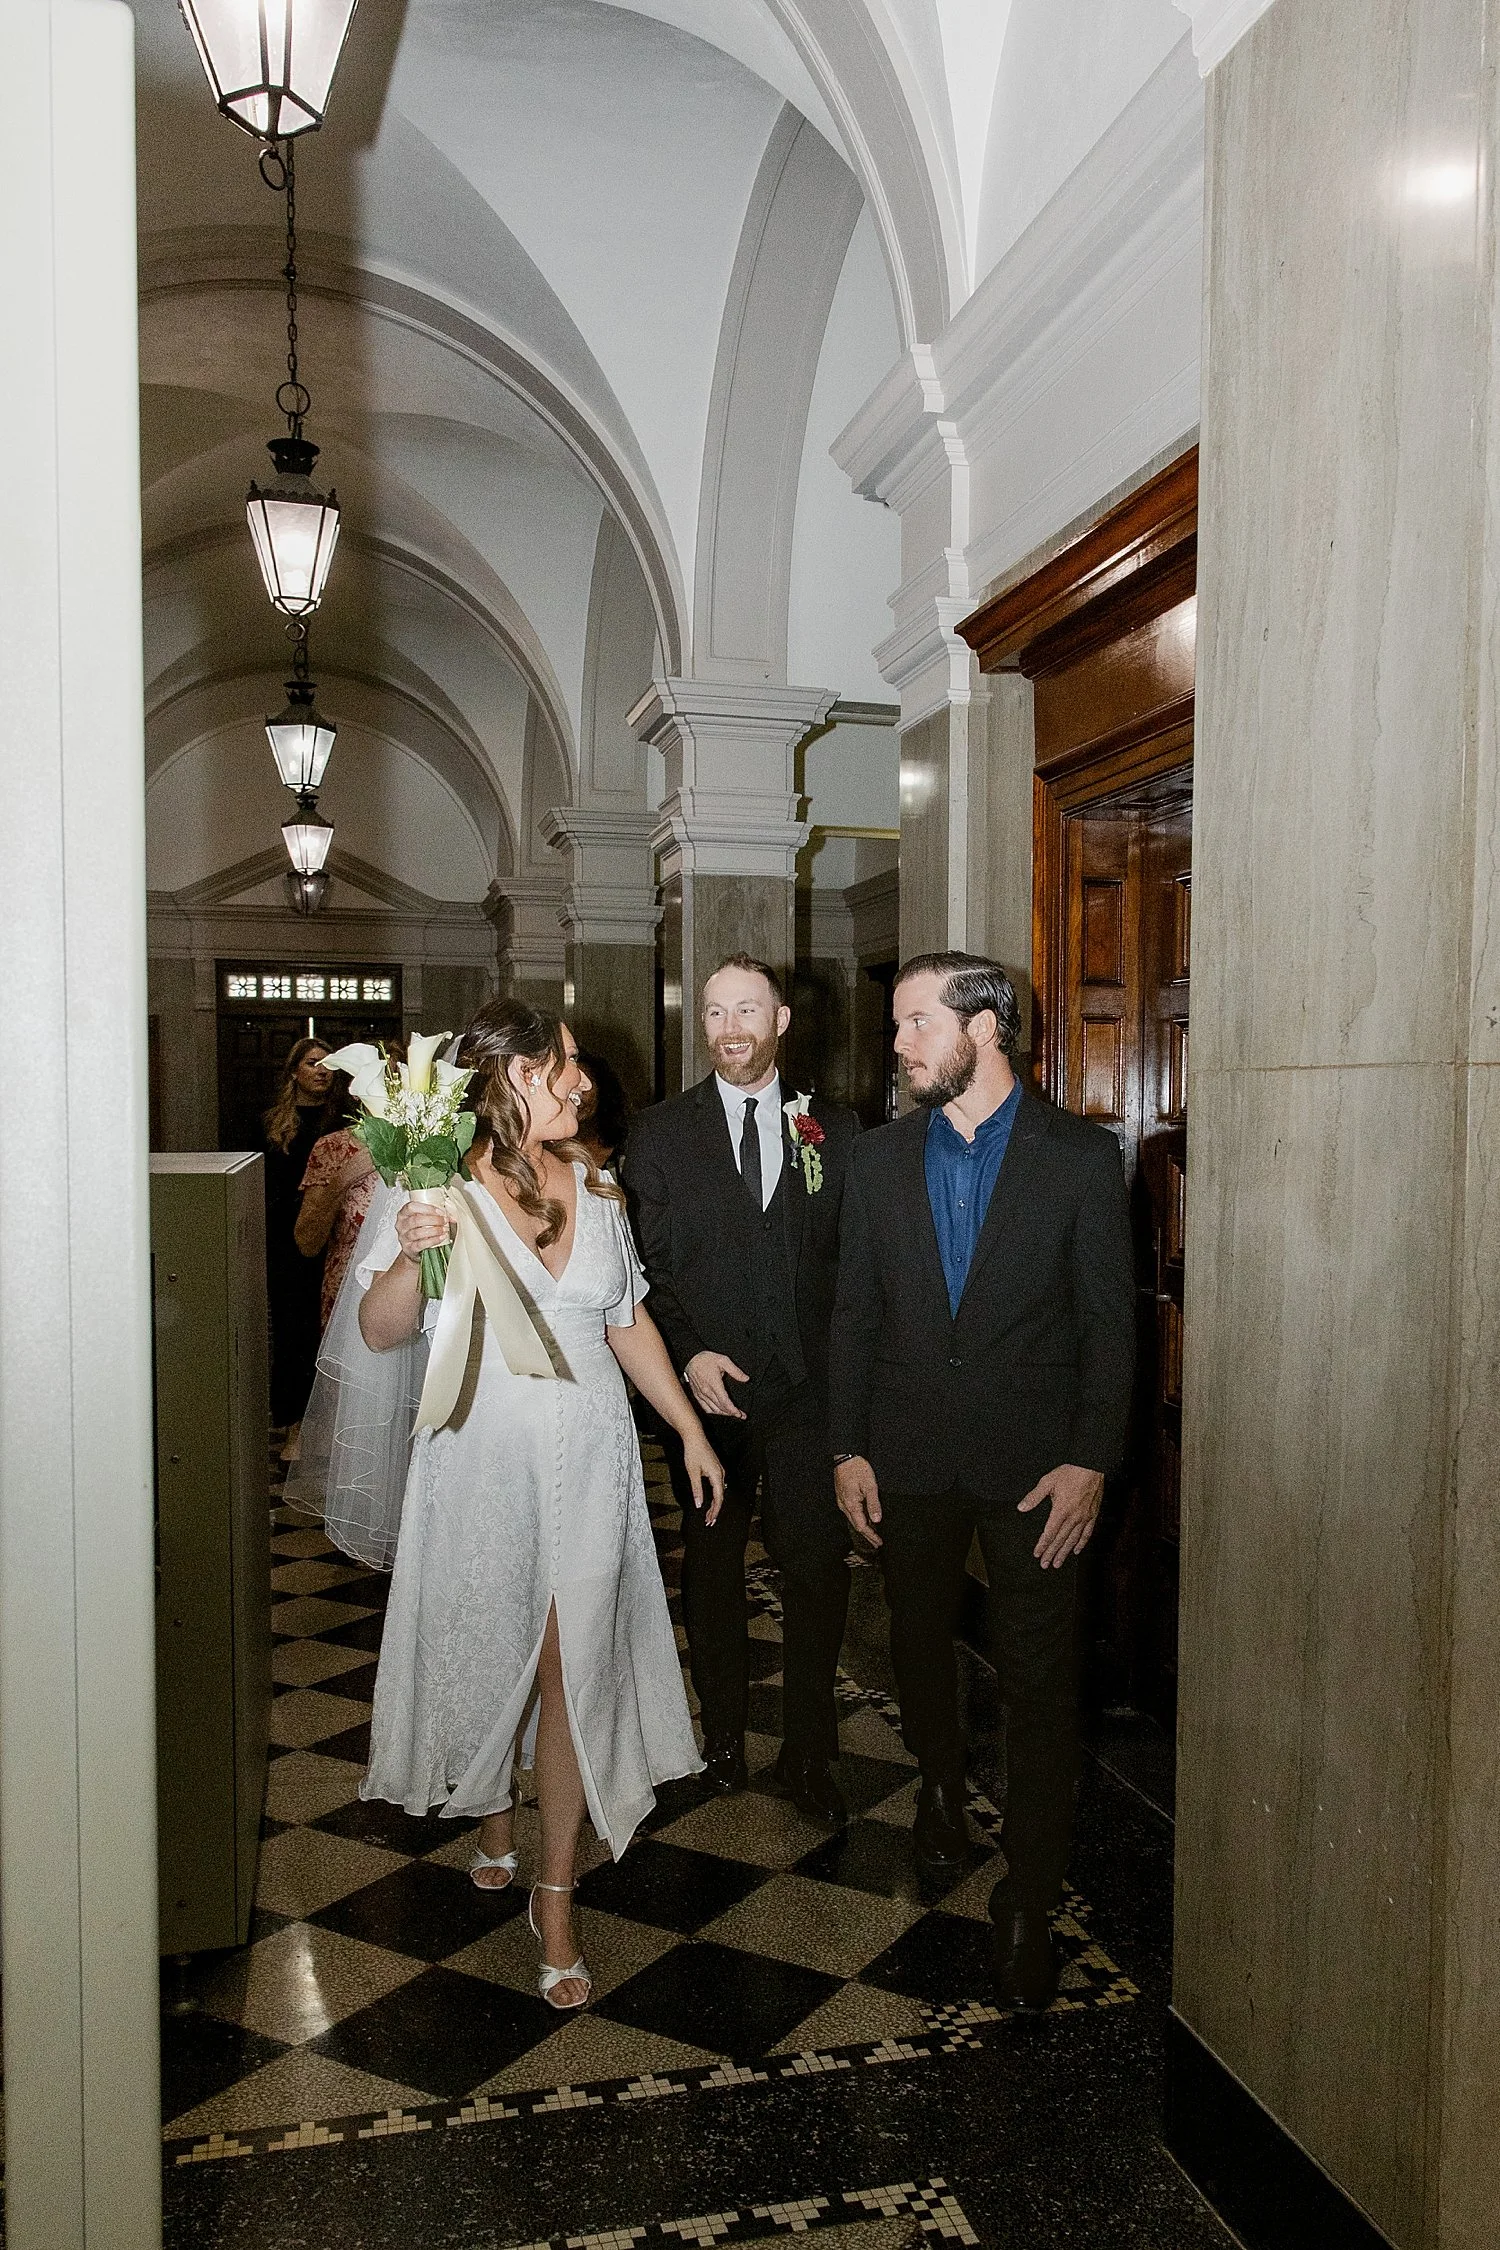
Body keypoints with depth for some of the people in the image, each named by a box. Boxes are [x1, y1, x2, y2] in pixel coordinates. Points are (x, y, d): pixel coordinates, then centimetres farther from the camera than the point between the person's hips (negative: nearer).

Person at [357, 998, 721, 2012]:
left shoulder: (594, 1187, 6)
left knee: (573, 1663, 2)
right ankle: (493, 1822, 42)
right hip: (480, 1455, -2)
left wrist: (692, 1429, 13)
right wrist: (410, 1254, -29)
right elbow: (384, 1332, -9)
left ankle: (556, 1896, 16)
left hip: (588, 1454, 3)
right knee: (486, 1651, 14)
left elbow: (629, 1322, 13)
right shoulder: (438, 1183, -8)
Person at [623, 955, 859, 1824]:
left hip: (810, 1391, 0)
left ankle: (809, 1754, 19)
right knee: (712, 1566, 13)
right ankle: (724, 1731, 32)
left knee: (819, 1570, 1)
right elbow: (644, 1265, 1)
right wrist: (689, 1355, -11)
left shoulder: (838, 1129, 5)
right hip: (707, 1388, 0)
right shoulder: (660, 1132, 3)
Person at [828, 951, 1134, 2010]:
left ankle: (1028, 1901, 18)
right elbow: (857, 1313, 6)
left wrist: (1091, 1458, -12)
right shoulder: (881, 1158, 4)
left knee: (1039, 1680, 2)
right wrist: (849, 1449, 1)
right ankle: (941, 1781, 48)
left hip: (1035, 1461, -3)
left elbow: (1111, 1319, -5)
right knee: (919, 1642, 19)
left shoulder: (1081, 1155, -5)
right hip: (909, 1455, 3)